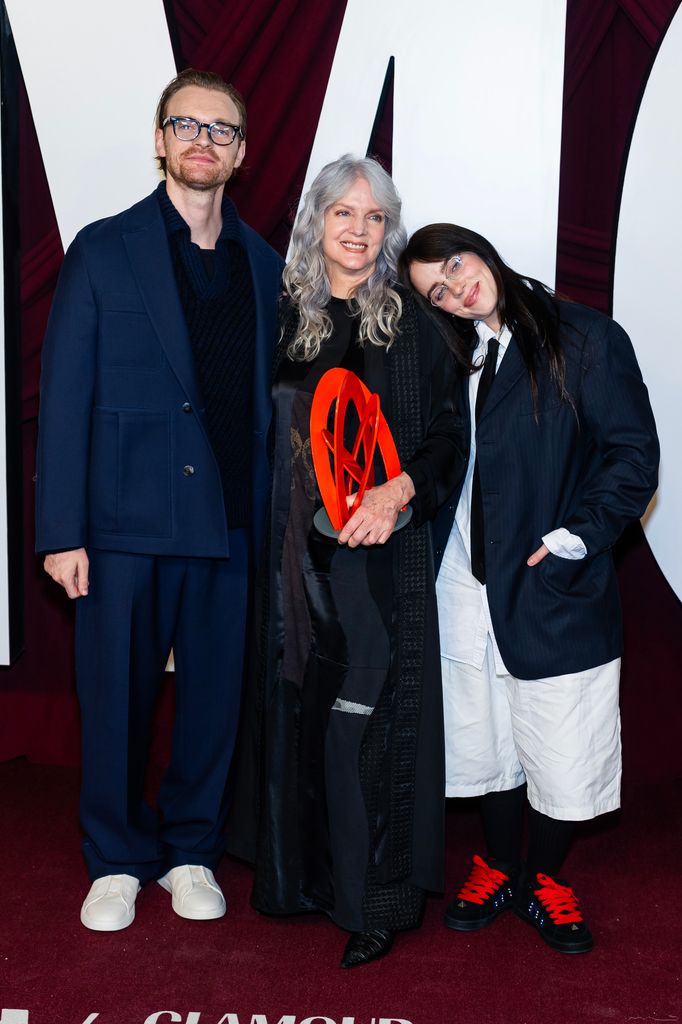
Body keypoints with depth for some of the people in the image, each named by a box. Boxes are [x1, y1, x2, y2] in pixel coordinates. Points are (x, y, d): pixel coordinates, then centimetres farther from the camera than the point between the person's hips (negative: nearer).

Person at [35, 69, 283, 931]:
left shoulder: (265, 266, 12)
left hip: (233, 526, 3)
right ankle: (116, 861, 26)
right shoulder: (102, 250, 3)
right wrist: (61, 530, -7)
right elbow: (63, 397, -1)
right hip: (127, 523, -2)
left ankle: (191, 851, 29)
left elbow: (272, 399, 11)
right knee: (116, 697, 6)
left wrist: (277, 520, 3)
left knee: (215, 696, 9)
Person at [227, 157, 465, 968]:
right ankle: (302, 871, 26)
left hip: (383, 551, -3)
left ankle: (374, 899, 14)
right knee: (297, 704, 9)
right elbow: (258, 429, 12)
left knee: (370, 715, 0)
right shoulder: (284, 316, 9)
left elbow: (447, 439, -1)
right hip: (297, 549, 3)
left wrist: (398, 490, -18)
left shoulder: (412, 326, 2)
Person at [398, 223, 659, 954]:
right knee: (487, 741, 16)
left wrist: (572, 539, -14)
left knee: (561, 752, 6)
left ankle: (544, 880, 30)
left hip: (554, 587, -4)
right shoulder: (451, 354, 10)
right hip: (467, 586, 4)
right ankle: (498, 868, 37)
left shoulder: (587, 339, -5)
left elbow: (634, 458, -8)